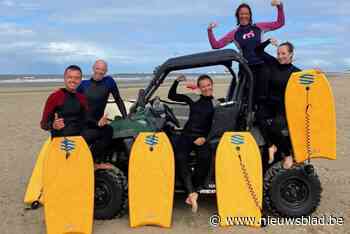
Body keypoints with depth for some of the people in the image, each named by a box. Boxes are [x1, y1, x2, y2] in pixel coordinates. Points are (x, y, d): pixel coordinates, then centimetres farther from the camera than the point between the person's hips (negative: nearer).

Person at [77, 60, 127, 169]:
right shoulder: (84, 84, 1)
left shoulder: (109, 81, 1)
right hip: (81, 123, -2)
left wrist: (125, 117, 4)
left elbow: (118, 99, 7)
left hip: (97, 123, 2)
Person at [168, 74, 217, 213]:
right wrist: (177, 81, 2)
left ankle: (194, 192, -22)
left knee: (205, 158, -32)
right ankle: (192, 192, -27)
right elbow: (171, 96, 15)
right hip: (187, 135, 1)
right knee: (180, 157, -29)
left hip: (203, 137, -1)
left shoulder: (215, 104, 10)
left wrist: (205, 138, -7)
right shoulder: (193, 99, 12)